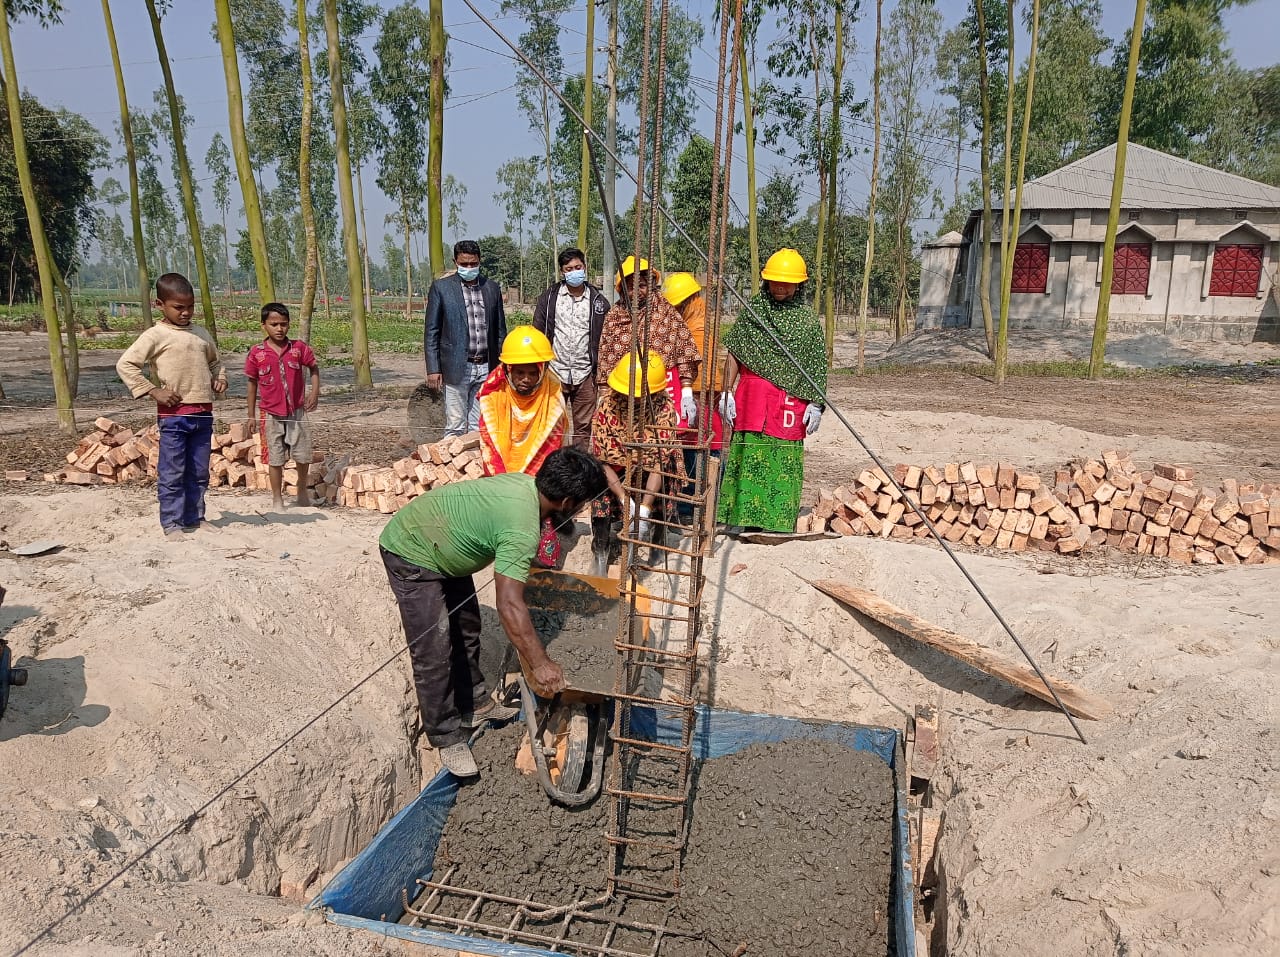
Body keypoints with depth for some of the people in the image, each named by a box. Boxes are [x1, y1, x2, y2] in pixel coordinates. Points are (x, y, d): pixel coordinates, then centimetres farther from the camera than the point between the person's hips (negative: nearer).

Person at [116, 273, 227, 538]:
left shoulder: (201, 335, 13)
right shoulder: (156, 335, -5)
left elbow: (215, 362, 30)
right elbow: (125, 364, -10)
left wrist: (220, 378, 10)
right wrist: (153, 391, -13)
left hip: (203, 413, 6)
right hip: (173, 414, -5)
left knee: (199, 473, 12)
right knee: (172, 473, -1)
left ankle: (194, 519, 22)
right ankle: (171, 524, 7)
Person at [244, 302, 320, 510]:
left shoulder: (299, 348, -5)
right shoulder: (256, 353, -6)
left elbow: (313, 368, 10)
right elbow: (252, 383, 3)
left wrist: (315, 391, -5)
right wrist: (251, 415, 4)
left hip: (297, 411, 1)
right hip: (271, 414, -1)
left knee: (303, 455, 5)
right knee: (275, 459, 6)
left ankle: (302, 488, 31)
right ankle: (277, 499, 20)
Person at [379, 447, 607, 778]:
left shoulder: (526, 483, -8)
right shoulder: (522, 530, -35)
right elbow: (509, 605, -39)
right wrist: (539, 664, -37)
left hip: (439, 545, 10)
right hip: (411, 555, -10)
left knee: (467, 628, 18)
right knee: (434, 651, -7)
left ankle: (475, 705, 33)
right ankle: (447, 738, 6)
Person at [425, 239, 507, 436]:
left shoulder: (492, 288, 10)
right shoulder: (441, 288, 0)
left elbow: (500, 331, 14)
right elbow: (431, 332, -1)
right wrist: (433, 369, -8)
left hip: (486, 368, 3)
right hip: (456, 368, -3)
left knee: (479, 428, 8)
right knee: (455, 428, -1)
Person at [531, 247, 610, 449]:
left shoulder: (597, 300, 5)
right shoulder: (549, 297, 4)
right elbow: (538, 334, 6)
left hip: (585, 374, 1)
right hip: (555, 372, 0)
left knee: (583, 426, 6)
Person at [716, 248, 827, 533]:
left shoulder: (807, 319, 8)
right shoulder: (752, 309, 10)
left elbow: (817, 366, 6)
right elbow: (734, 354, 9)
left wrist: (815, 404, -1)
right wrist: (726, 392, 2)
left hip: (790, 399, 0)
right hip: (752, 393, 1)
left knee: (783, 460, -1)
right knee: (747, 454, -1)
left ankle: (778, 521, 6)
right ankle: (743, 518, 6)